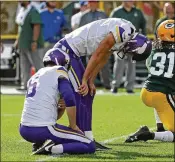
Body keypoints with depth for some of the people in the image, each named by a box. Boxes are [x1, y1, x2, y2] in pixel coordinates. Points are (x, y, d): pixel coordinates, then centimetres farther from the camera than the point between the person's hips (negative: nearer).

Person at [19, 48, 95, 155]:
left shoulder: (34, 77, 23)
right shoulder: (59, 71, 2)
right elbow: (70, 100, -11)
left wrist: (62, 108, 12)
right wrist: (73, 126, 0)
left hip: (24, 130, 8)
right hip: (43, 129, -8)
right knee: (90, 146, -2)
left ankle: (38, 143, 13)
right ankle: (50, 149, -17)